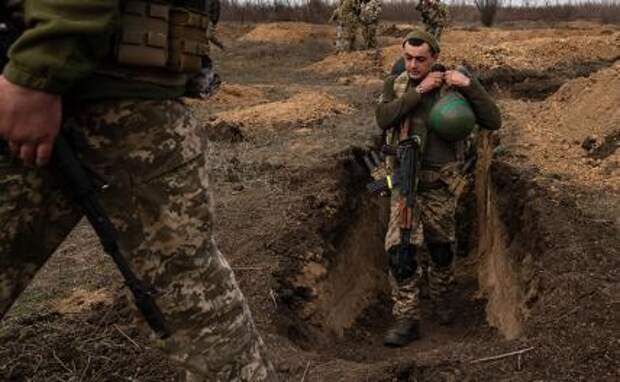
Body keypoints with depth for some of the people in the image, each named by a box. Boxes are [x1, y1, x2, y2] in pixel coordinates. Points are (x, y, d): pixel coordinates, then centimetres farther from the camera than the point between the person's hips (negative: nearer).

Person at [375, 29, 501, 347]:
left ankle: (441, 298, 40)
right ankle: (407, 319, 0)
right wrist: (418, 92, -19)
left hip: (440, 181, -1)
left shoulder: (452, 87, -3)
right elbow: (383, 118, -16)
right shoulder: (395, 85, 3)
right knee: (399, 249, -10)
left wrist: (470, 85, -19)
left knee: (441, 247, 13)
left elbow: (493, 121, -9)